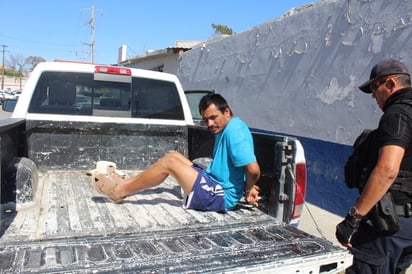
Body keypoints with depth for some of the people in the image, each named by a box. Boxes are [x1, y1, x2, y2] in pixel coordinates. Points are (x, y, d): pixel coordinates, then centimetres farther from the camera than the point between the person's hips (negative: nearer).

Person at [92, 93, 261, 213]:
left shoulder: (234, 130, -20)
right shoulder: (224, 130, 13)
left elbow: (253, 169, -30)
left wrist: (248, 189, -11)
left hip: (221, 197, -10)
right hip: (214, 185, 10)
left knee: (169, 162, -14)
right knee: (174, 155, 10)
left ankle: (120, 191, 1)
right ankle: (127, 185, 15)